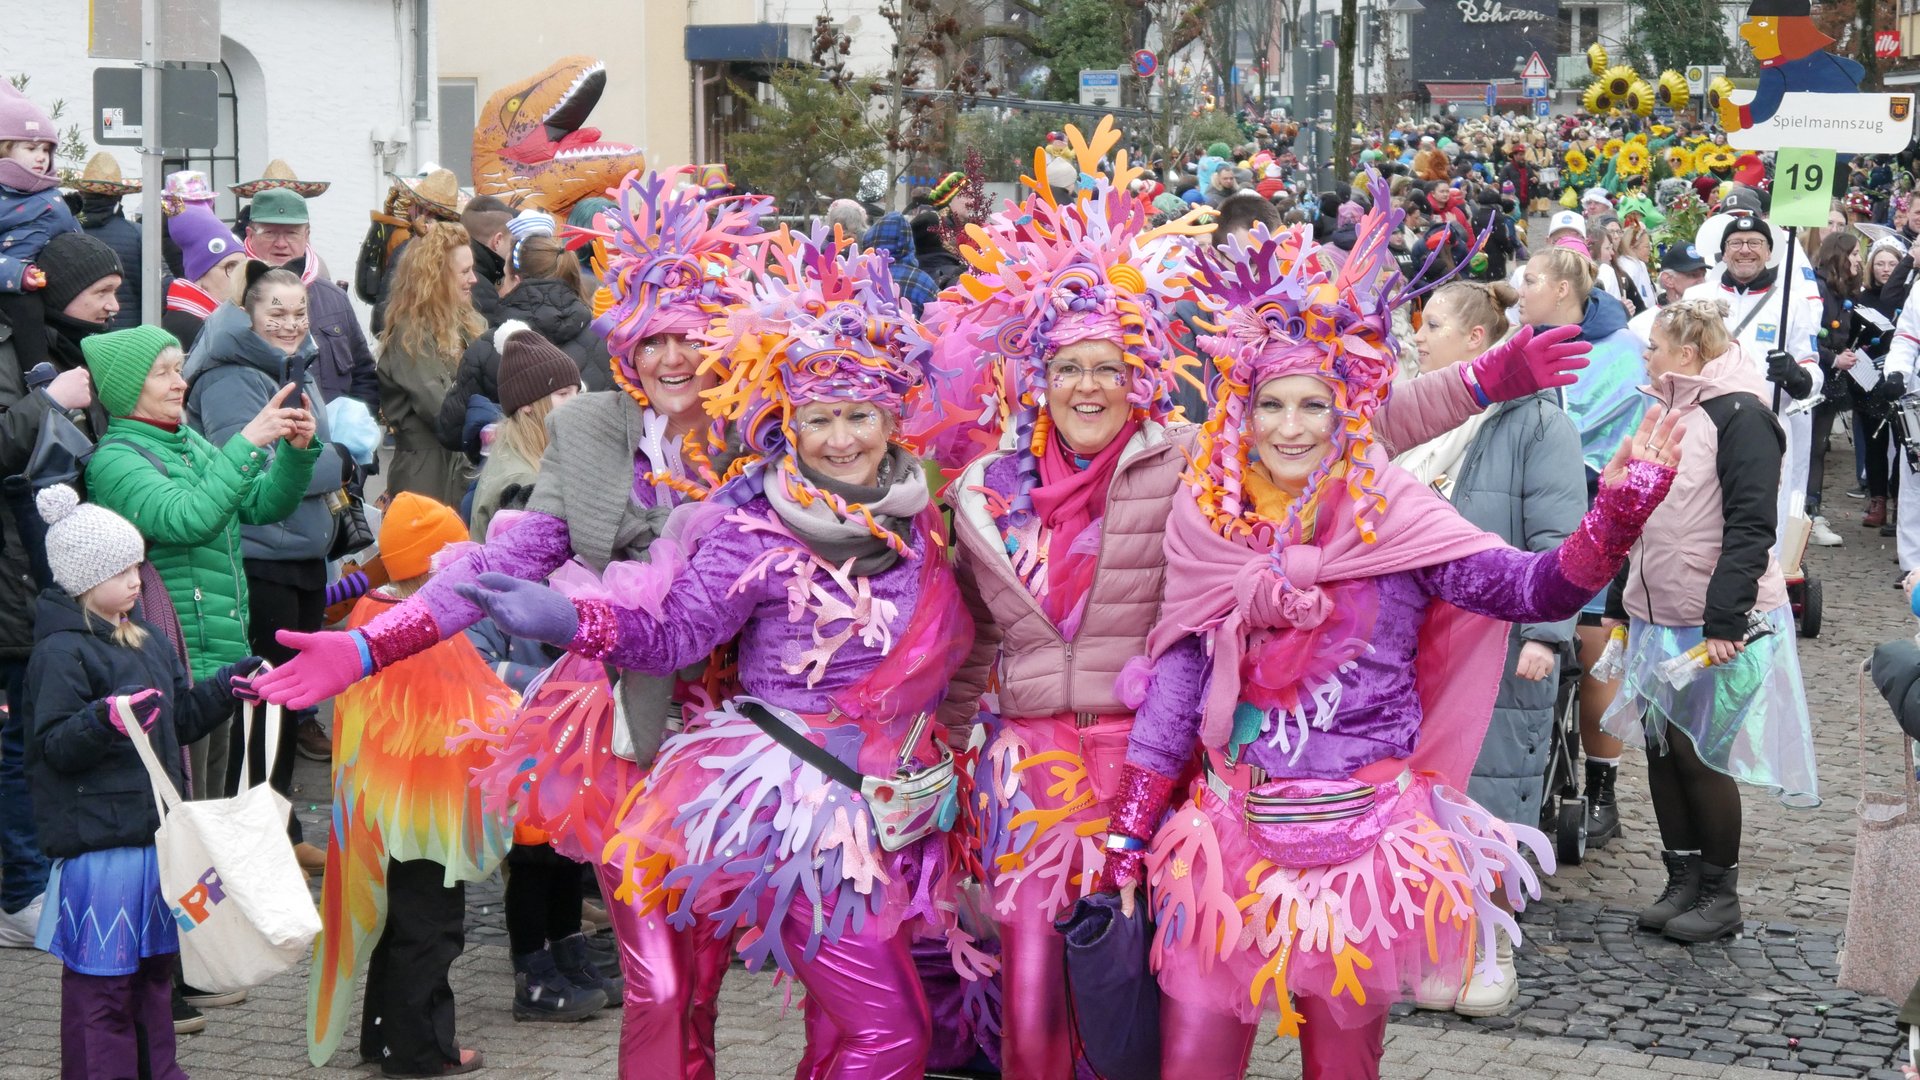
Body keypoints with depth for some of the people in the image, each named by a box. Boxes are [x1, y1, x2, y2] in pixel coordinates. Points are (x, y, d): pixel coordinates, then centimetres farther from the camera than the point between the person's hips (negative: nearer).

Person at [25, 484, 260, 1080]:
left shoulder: (147, 643, 13)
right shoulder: (62, 652, -14)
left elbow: (182, 717, 24)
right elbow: (55, 746, -19)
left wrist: (232, 685, 13)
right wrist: (106, 719, -35)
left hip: (154, 829, 9)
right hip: (98, 844, -9)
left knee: (155, 963, 18)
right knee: (102, 975, -3)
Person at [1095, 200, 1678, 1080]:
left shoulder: (1390, 511, -5)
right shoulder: (1206, 519, 2)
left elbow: (1529, 587, -13)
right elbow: (1178, 677, 6)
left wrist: (1614, 521, -32)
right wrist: (1128, 834, 5)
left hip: (1363, 833, -2)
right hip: (1236, 828, 2)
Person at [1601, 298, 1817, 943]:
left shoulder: (1740, 415, -12)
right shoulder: (1669, 413, 15)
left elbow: (1750, 527, -19)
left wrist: (1724, 620, -24)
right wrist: (1619, 607, 22)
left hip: (1720, 628, -8)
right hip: (1658, 621, 8)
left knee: (1700, 752, -3)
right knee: (1662, 748, 9)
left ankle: (1721, 894, 10)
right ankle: (1682, 883, 19)